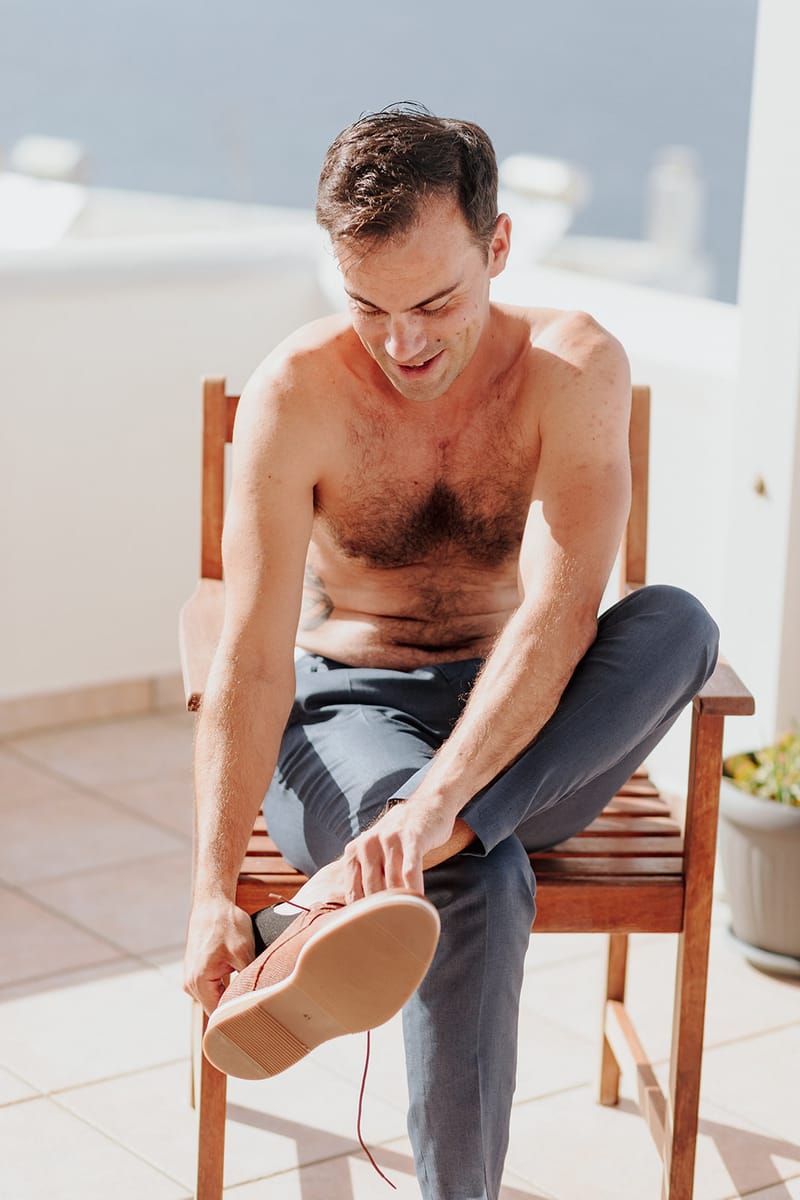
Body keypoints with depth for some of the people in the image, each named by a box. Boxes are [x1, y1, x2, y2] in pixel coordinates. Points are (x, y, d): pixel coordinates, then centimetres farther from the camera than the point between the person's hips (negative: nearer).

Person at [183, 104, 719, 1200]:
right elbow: (252, 661, -18)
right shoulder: (297, 393, -14)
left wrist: (430, 808, -40)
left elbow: (557, 617, -25)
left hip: (523, 729, 2)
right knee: (481, 885, -35)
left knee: (678, 622, -31)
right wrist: (213, 892, -30)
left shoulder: (572, 368, -14)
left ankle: (358, 893, -42)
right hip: (347, 713, -2)